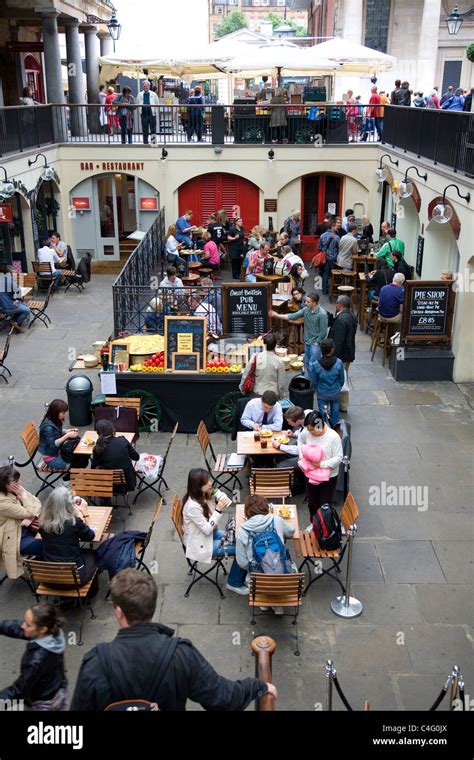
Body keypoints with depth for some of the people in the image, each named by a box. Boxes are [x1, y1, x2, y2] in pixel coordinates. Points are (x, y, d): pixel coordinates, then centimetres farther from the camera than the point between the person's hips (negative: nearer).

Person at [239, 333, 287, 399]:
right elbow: (282, 382, -5)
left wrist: (242, 388, 17)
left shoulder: (256, 357, -8)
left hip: (257, 393, 2)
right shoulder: (279, 361, -12)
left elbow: (246, 375, 1)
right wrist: (281, 396, 9)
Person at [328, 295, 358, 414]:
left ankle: (336, 407, 10)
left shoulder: (341, 319, -24)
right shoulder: (352, 317, 6)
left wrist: (334, 357, -20)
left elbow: (338, 341, -25)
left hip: (340, 355, -9)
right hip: (349, 354, 9)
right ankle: (343, 405, 28)